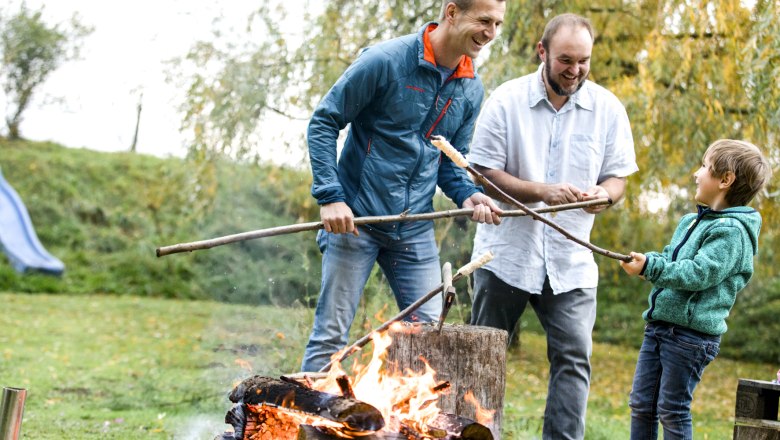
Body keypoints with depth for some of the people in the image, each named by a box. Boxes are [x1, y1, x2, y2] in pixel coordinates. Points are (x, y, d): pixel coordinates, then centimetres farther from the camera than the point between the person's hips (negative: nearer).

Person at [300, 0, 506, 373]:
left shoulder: (471, 90, 5)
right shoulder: (384, 61, -13)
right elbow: (323, 123, -8)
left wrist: (467, 195, -6)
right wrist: (330, 197, -16)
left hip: (415, 231, 5)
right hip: (355, 219, -5)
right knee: (331, 333, -1)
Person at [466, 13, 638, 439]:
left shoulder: (608, 109, 0)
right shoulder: (506, 100, -5)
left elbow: (617, 177, 7)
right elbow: (485, 173, -7)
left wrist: (601, 193, -19)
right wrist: (543, 191, -22)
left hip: (570, 260, 1)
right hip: (506, 251, -1)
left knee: (573, 359, -6)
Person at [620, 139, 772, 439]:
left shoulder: (731, 230, -13)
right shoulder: (690, 222, 16)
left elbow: (698, 273, -23)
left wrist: (651, 267, -28)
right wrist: (645, 262, 0)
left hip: (692, 333, -9)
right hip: (658, 323, 9)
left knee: (672, 410, -3)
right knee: (641, 404, 10)